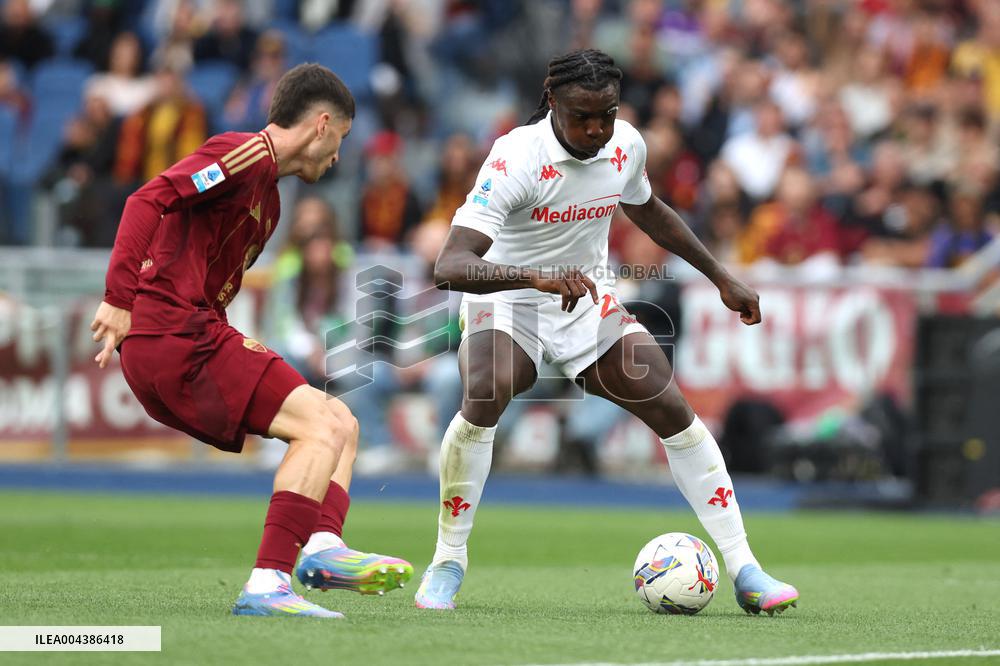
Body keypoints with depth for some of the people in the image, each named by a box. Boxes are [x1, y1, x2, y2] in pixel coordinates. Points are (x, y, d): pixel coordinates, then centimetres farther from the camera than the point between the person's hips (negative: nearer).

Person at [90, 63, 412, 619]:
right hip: (171, 337, -10)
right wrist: (120, 299, -23)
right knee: (322, 426, -16)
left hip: (199, 336, 10)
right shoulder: (245, 155, -6)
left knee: (341, 423, 8)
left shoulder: (270, 198, 25)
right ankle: (269, 583, -24)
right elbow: (148, 201, -18)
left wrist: (234, 348, 11)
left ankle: (323, 547, -14)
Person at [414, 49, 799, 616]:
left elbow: (646, 209, 16)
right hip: (506, 299, -5)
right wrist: (537, 276, -54)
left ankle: (744, 571, 1)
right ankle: (447, 565, -15)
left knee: (675, 412, -7)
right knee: (484, 399, -32)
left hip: (590, 303, 5)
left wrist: (721, 278, 18)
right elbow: (450, 266, -38)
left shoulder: (626, 146, -10)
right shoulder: (515, 159, -28)